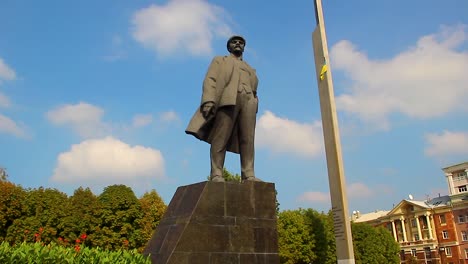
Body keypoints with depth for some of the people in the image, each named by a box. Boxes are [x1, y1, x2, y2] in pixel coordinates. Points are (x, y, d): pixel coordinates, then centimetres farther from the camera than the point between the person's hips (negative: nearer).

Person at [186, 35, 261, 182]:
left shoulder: (250, 69, 35)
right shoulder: (220, 60, 25)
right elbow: (210, 80, 7)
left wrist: (254, 111, 9)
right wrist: (209, 100, -12)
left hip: (248, 100, 4)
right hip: (227, 98, -3)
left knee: (248, 139, -9)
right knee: (220, 138, -13)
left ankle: (248, 175, -15)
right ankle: (216, 174, -17)